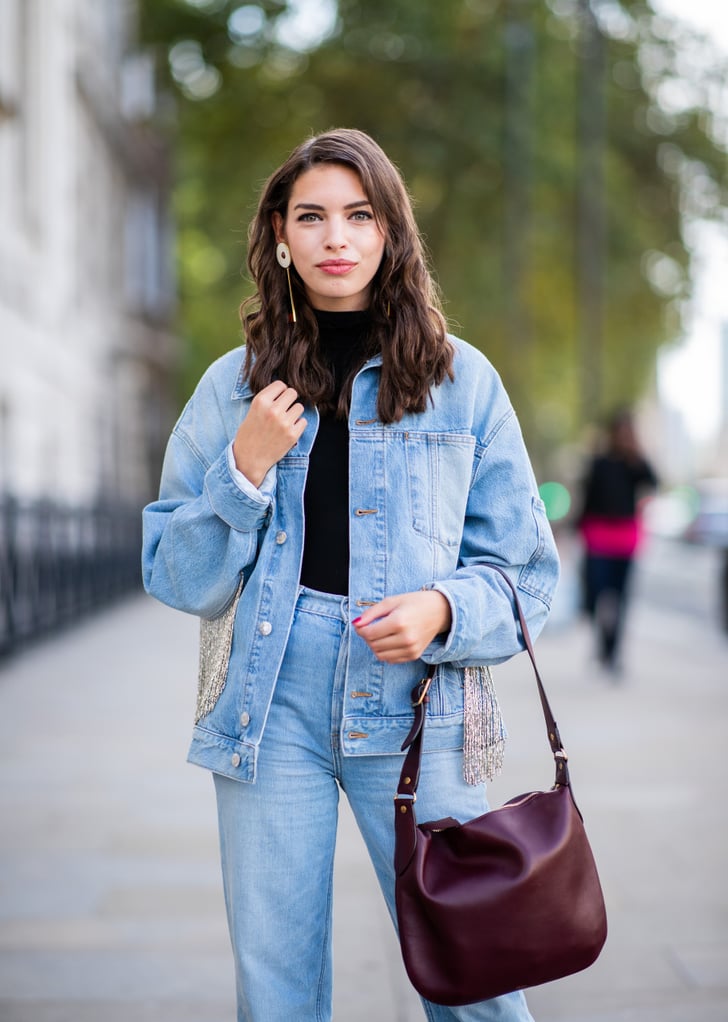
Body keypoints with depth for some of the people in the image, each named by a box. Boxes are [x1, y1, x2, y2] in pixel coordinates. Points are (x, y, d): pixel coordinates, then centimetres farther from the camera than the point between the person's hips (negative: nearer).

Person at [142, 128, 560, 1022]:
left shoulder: (461, 380, 5)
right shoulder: (233, 387, 8)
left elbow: (525, 571, 6)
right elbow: (179, 581, 7)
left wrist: (446, 611, -14)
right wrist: (244, 469, -7)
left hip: (414, 711, -1)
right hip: (270, 706, 1)